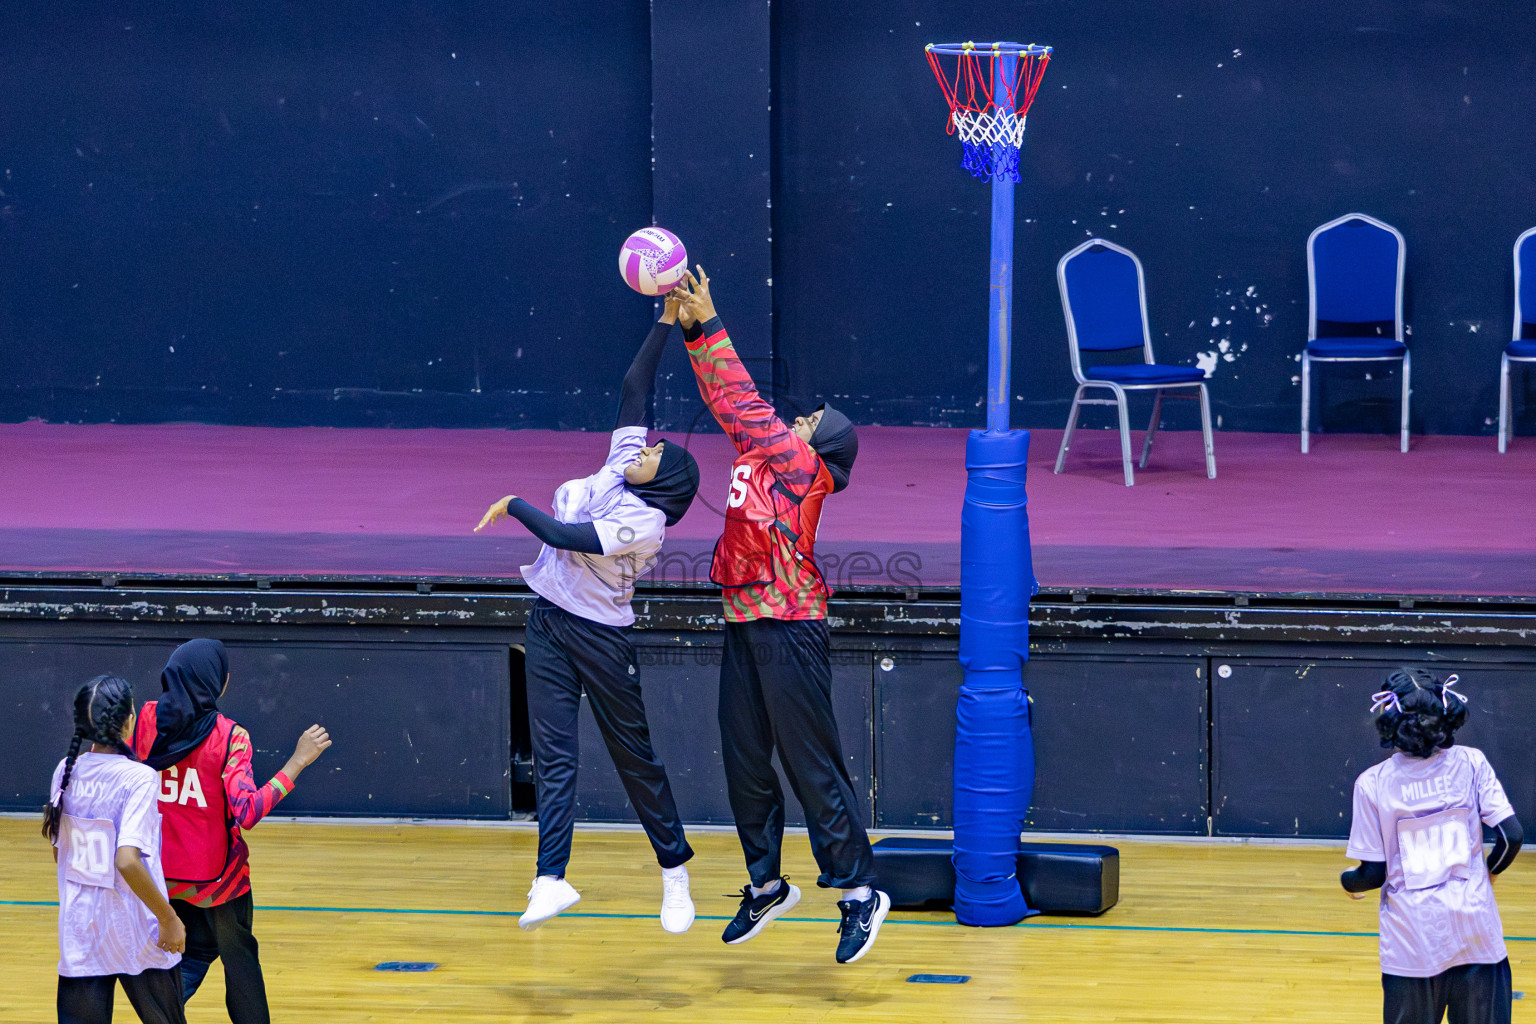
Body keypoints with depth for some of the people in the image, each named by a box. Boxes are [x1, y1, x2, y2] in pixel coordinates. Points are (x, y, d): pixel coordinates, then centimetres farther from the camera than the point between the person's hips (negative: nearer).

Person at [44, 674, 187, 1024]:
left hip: (78, 931, 4)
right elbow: (127, 860, -27)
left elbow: (59, 850, 9)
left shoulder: (66, 771, -1)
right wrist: (168, 918, -17)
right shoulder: (139, 779, -18)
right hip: (137, 937, -4)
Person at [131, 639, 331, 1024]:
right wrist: (297, 762, -26)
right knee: (239, 958, 15)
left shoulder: (147, 718, -8)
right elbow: (247, 812, -28)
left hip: (164, 872, 4)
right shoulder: (227, 736, -21)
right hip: (216, 875, -4)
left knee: (196, 951, 23)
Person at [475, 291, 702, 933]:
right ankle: (551, 880, -12)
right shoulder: (618, 467, 6)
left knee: (634, 755, 5)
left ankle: (674, 873, 20)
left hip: (601, 636, -7)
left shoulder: (645, 522, -16)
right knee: (553, 754, -4)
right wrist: (665, 322, 2)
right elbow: (634, 389, 7)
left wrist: (515, 506, -10)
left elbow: (566, 537, -23)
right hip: (551, 626, 7)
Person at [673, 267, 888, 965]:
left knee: (812, 765, -7)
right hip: (746, 626, 9)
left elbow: (746, 404, -12)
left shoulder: (803, 467, -8)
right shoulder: (766, 457, 13)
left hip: (790, 628, -9)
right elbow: (729, 402, 14)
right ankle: (766, 885, 23)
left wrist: (709, 327, -10)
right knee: (744, 762, 11)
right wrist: (692, 331, 6)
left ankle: (859, 891, -2)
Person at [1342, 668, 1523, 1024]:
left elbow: (1374, 873, -3)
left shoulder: (1373, 783, -5)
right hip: (1476, 935, 1)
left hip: (1411, 943, -1)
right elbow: (1511, 835, -6)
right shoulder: (1470, 764, -2)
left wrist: (1349, 882, 20)